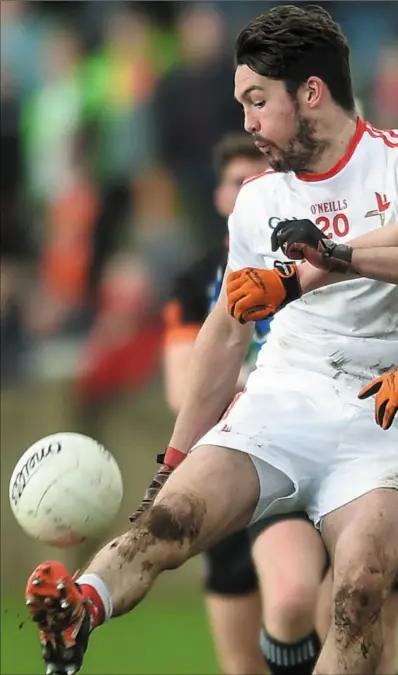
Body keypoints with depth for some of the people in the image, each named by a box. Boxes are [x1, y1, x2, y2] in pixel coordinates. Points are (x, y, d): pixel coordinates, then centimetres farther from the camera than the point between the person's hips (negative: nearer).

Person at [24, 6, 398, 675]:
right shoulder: (259, 199, 13)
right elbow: (227, 330, 20)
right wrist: (175, 462, 17)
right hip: (283, 394, 4)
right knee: (172, 514, -25)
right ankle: (77, 611, -49)